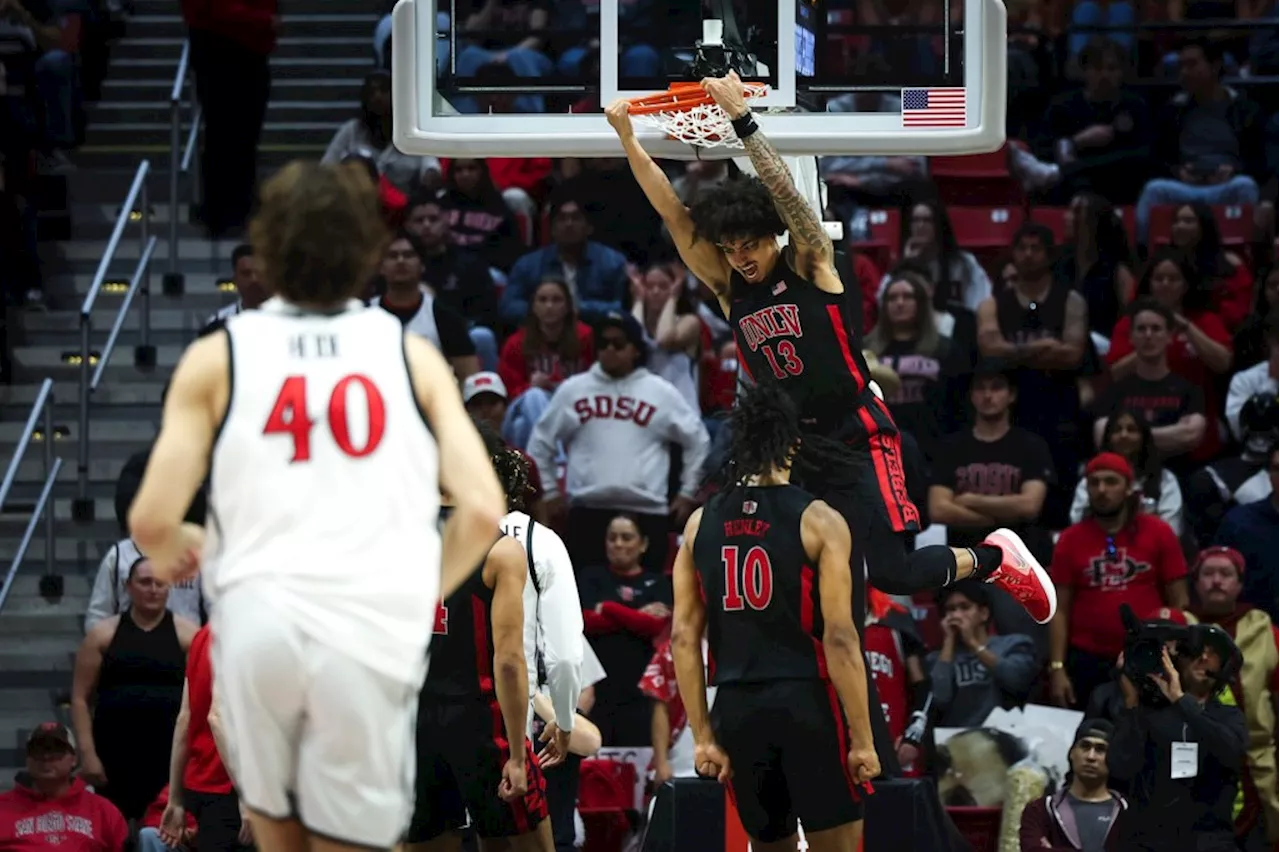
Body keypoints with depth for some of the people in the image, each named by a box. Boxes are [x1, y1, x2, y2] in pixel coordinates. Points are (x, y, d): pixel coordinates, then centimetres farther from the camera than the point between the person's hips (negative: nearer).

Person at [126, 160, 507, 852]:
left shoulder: (217, 358, 7)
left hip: (258, 617, 0)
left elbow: (152, 520, -1)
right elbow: (482, 510, 1)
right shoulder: (412, 355, 9)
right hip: (375, 630, 0)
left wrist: (171, 559, 23)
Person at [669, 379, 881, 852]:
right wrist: (862, 738, -7)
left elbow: (684, 638, 5)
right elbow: (839, 638, -11)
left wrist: (703, 736, 9)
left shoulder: (702, 522, 7)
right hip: (806, 702, -4)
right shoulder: (818, 521, -6)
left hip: (737, 706, 4)